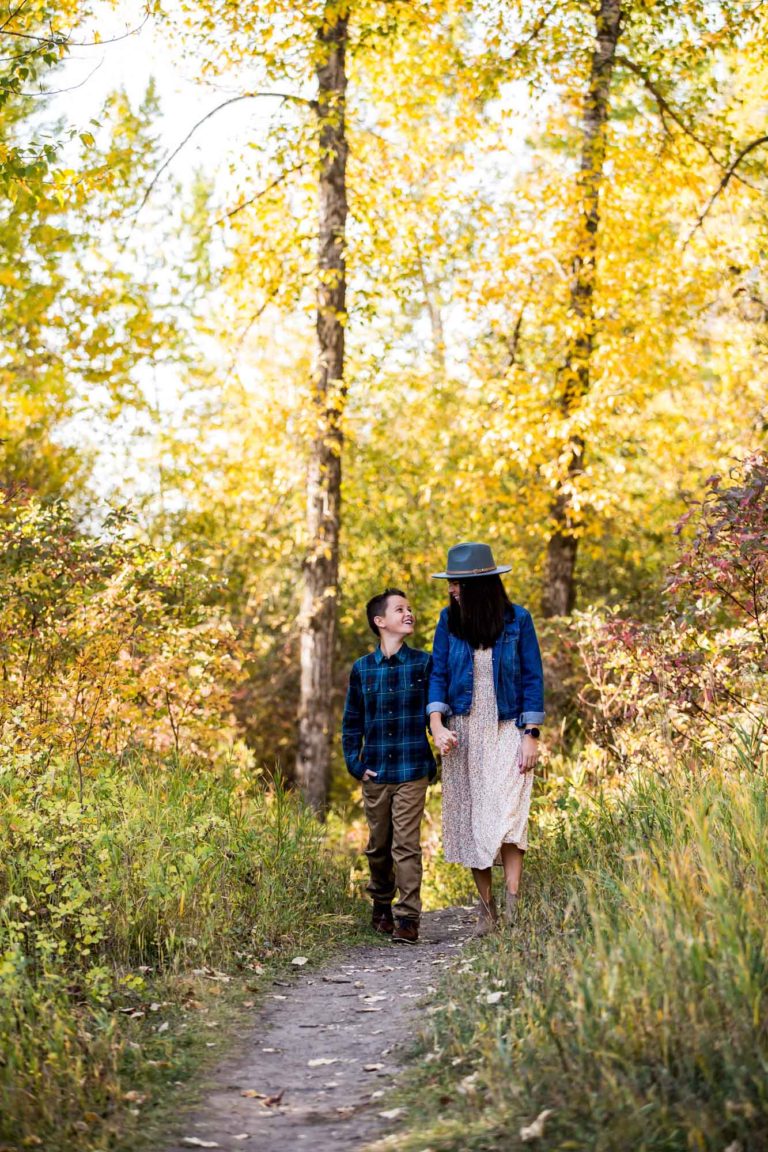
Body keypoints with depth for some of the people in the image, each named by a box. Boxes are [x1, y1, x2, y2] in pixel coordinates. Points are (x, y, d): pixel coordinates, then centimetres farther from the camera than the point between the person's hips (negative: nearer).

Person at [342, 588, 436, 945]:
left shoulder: (423, 663, 0)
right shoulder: (361, 668, 5)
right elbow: (351, 722, 11)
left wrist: (435, 760, 0)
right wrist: (354, 764, 3)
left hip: (412, 771, -2)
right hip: (375, 773, 3)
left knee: (406, 845, -8)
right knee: (378, 846, 14)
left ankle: (407, 918, -4)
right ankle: (381, 906, 33)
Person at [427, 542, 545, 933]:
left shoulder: (517, 619, -3)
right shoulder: (449, 620, 3)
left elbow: (533, 678, 0)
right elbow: (438, 674, 5)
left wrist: (530, 736, -5)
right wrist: (437, 725, -9)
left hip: (506, 731, -3)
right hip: (462, 732, 3)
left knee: (506, 817, -14)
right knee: (469, 820, 2)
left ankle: (513, 910, -15)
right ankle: (486, 908, 9)